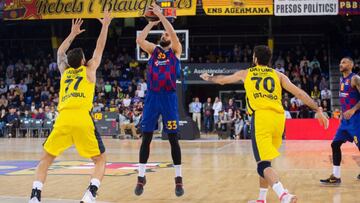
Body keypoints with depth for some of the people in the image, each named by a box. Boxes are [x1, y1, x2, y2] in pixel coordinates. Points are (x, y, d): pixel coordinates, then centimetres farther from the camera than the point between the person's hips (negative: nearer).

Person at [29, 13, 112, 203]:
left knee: (45, 159, 17)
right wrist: (105, 26, 37)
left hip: (63, 118, 2)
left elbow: (60, 52, 45)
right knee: (100, 160, 11)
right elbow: (99, 48, 32)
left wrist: (72, 34, 52)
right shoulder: (89, 69, 19)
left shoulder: (64, 71, 26)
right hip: (83, 118, -2)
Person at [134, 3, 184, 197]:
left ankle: (178, 179, 7)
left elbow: (173, 34, -11)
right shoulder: (153, 50, 13)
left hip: (169, 97, -2)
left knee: (173, 138, -1)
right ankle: (141, 177, 11)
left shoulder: (176, 50, 7)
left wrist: (160, 15, -9)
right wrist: (151, 22, 0)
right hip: (152, 97, 2)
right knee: (146, 137, 3)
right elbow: (139, 39, -4)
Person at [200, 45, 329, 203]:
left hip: (261, 117, -3)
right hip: (279, 118, 4)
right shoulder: (278, 75, 19)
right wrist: (318, 110, 12)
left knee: (263, 164, -8)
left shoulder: (245, 73, 19)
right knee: (265, 160, 22)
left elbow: (222, 80, 36)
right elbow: (299, 93, 10)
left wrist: (209, 78, 57)